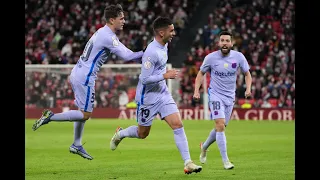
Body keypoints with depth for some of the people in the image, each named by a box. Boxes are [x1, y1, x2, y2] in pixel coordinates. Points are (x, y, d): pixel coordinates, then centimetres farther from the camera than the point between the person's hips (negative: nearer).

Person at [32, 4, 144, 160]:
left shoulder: (102, 32, 13)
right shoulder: (108, 37, -17)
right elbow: (126, 56, -20)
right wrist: (145, 54, -11)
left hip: (77, 73, 10)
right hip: (84, 78, -10)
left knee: (83, 112, 17)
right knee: (85, 114, -4)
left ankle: (77, 146, 23)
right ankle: (51, 117, -7)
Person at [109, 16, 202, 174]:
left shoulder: (164, 46, 3)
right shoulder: (152, 52, -26)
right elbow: (145, 79, -26)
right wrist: (165, 75, -24)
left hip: (163, 94, 7)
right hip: (148, 97, -7)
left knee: (178, 125, -8)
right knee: (142, 134, 10)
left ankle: (188, 163, -9)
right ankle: (120, 134, 42)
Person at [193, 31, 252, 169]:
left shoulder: (238, 57, -6)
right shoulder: (210, 58, -10)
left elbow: (247, 74, 7)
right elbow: (201, 73, 6)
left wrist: (248, 89, -10)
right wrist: (196, 90, -5)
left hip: (230, 96, 3)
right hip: (215, 95, -3)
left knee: (220, 128, 13)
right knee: (220, 125, -18)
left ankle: (204, 147, 42)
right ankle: (225, 161, -15)